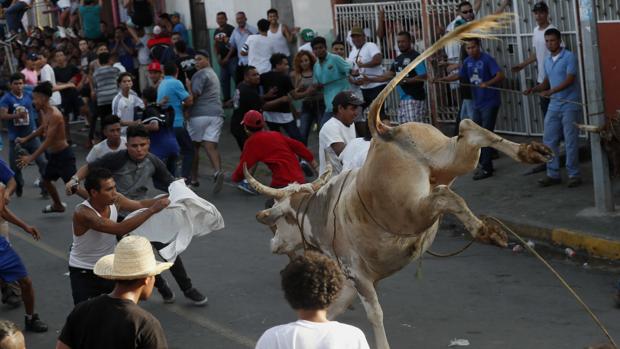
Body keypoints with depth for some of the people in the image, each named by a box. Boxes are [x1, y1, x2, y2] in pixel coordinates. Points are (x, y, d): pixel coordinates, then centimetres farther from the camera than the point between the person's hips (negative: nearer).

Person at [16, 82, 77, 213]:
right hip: (53, 154, 10)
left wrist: (31, 157, -28)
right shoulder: (43, 112, 2)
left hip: (64, 155, -10)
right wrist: (26, 139, 27)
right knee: (46, 180, 24)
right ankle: (58, 205, 44)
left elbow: (48, 141, -28)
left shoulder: (54, 115, -27)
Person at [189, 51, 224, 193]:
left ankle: (193, 177, 17)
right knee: (210, 146, -4)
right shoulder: (213, 74, 24)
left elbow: (194, 95, -14)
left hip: (200, 114, -7)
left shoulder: (200, 75, -5)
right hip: (216, 113, 7)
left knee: (194, 146, 9)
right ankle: (218, 171, -29)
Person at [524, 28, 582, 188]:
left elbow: (569, 80, -18)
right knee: (549, 140, 6)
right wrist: (534, 89, -1)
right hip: (554, 106, 7)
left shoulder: (569, 57, -10)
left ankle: (574, 175, 6)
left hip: (569, 105, -7)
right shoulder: (547, 61, 13)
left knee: (570, 141, -3)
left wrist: (551, 91, -27)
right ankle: (553, 174, 14)